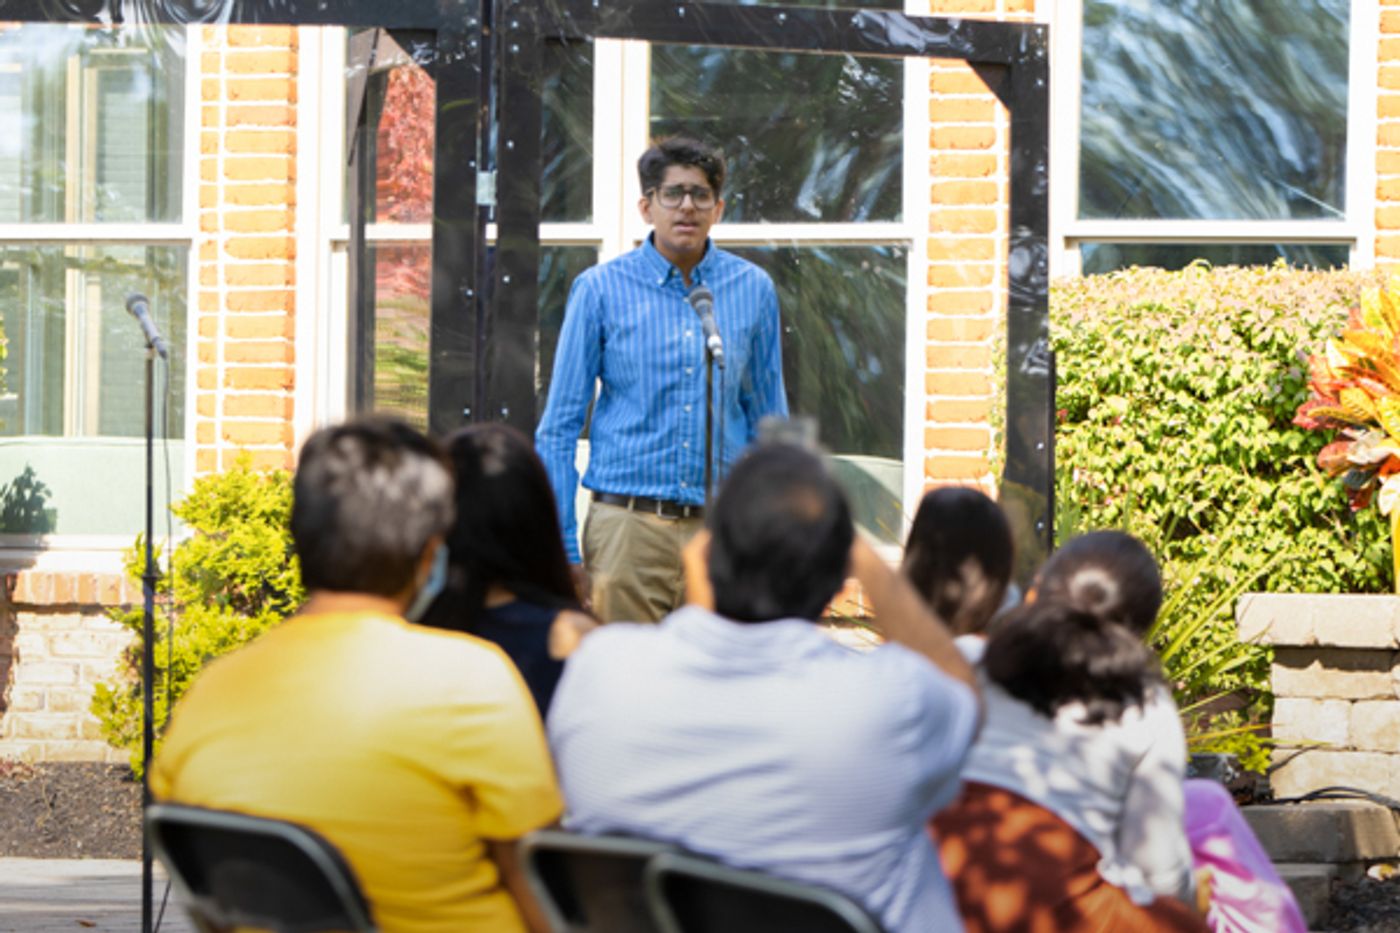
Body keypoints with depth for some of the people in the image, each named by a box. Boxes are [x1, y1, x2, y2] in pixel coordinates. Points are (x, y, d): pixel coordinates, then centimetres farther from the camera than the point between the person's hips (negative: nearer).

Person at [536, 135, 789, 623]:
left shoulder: (753, 290, 8)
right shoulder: (601, 289, 2)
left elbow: (769, 421, 16)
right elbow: (559, 426, 4)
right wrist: (564, 548, -2)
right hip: (628, 525, -2)